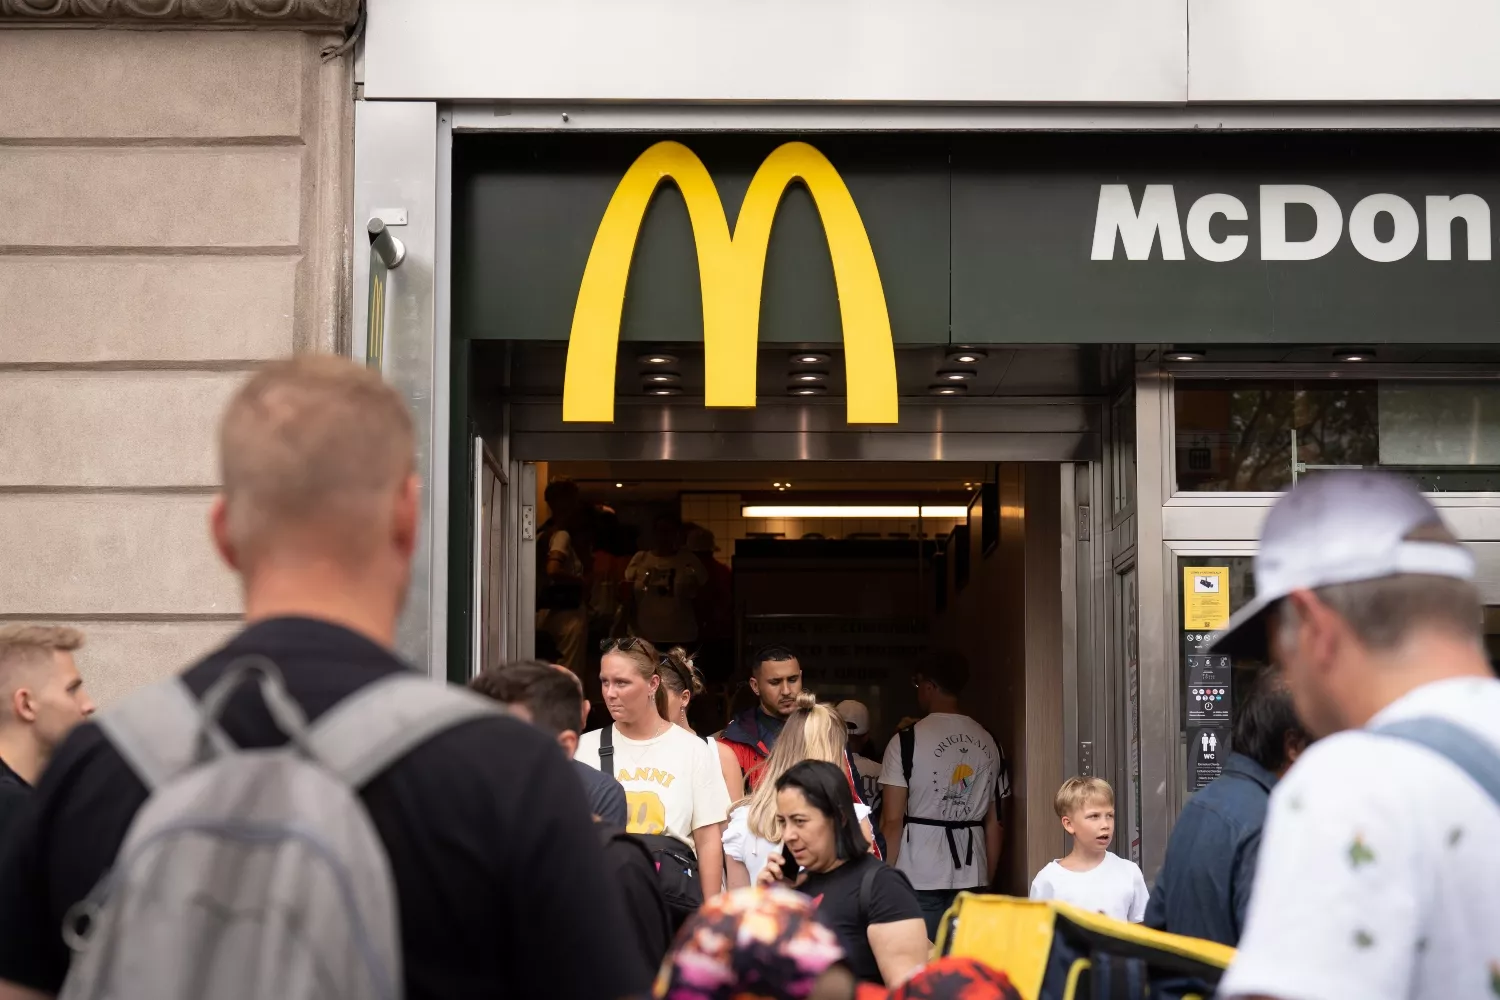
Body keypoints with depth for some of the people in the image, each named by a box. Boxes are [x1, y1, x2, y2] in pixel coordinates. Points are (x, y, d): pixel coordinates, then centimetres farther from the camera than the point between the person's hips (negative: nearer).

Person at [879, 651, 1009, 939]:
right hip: (971, 877, 4)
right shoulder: (989, 743, 8)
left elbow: (892, 820, -9)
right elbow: (995, 823, 12)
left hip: (919, 879, -4)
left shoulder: (907, 741, -6)